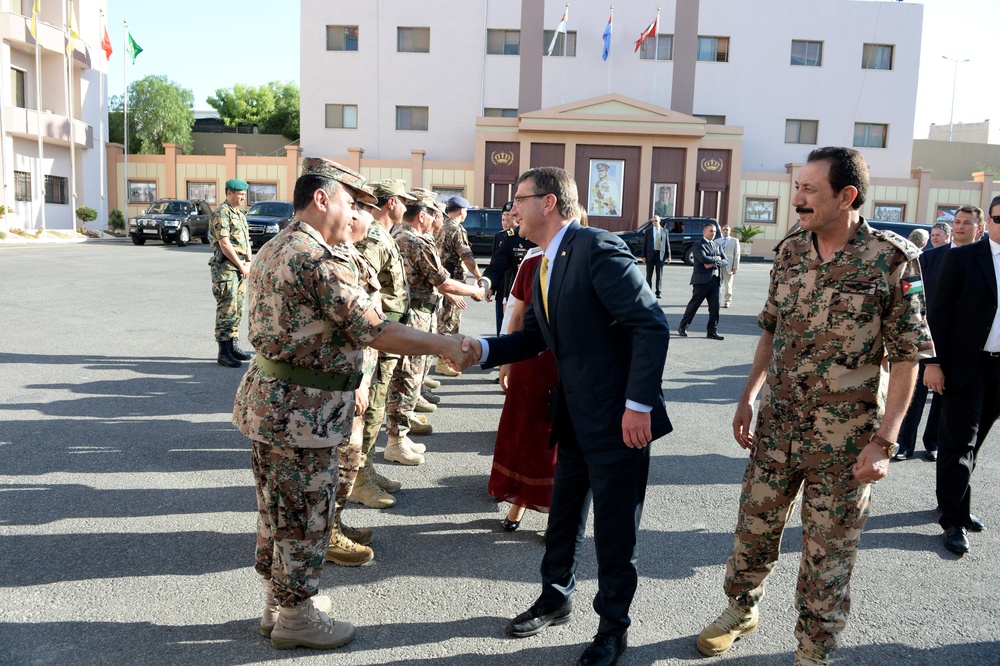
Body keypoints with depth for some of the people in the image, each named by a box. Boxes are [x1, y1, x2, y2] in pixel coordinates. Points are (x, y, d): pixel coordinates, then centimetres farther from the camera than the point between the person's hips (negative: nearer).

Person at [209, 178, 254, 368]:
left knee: (238, 309, 12)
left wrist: (249, 262, 1)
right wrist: (241, 266, -13)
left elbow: (246, 240, 16)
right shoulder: (222, 214, -11)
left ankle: (233, 346, 21)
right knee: (227, 310, -8)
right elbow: (224, 243, -17)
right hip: (225, 267, -9)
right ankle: (223, 353, -5)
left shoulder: (240, 215, 17)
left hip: (240, 269, 9)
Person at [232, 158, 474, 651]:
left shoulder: (274, 249, 12)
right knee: (306, 514, 5)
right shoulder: (320, 259, -21)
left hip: (270, 398, 10)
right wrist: (442, 346, -16)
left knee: (278, 510, 20)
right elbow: (373, 331, -23)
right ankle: (296, 616, 21)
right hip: (302, 410, -10)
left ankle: (277, 601, 36)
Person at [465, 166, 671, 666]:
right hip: (574, 417, 8)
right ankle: (556, 598, 42)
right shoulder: (545, 264, 11)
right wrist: (482, 350, -2)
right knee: (563, 514, 21)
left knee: (614, 529, 7)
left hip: (618, 418, -8)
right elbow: (535, 337, 14)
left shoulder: (598, 249, -19)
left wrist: (637, 405, -25)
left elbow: (651, 325, -23)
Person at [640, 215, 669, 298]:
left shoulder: (664, 231, 8)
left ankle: (658, 293, 6)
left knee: (659, 275, 1)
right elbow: (644, 244, 2)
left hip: (660, 254, 1)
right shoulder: (648, 231, 4)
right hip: (650, 254, -1)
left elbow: (667, 244, 7)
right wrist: (643, 256, -6)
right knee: (649, 274, 2)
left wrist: (669, 256, 1)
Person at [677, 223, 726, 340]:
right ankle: (682, 327, 10)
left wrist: (713, 264, -8)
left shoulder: (716, 246, 19)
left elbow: (725, 261, 9)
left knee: (715, 306, 2)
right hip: (702, 280, -6)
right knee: (693, 305, -1)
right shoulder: (698, 245, -1)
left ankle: (712, 331, 9)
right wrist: (716, 258, -3)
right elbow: (704, 259, -18)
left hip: (715, 279, 6)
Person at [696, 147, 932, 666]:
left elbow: (907, 355, -11)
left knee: (829, 549, 10)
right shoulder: (789, 250, 2)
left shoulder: (893, 259, -13)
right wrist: (748, 398, 8)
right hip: (777, 426, 4)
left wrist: (884, 439, -15)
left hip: (845, 440, -4)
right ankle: (742, 609, 41)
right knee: (755, 525, 16)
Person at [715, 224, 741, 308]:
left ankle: (727, 302, 8)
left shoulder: (734, 241, 7)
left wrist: (735, 267, -7)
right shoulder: (717, 241, 15)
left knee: (727, 285, 2)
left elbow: (737, 255, 1)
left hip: (728, 266, -2)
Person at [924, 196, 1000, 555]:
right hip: (966, 364, -4)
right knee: (959, 442, -1)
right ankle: (955, 520, 6)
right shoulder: (962, 257, -4)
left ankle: (953, 502, 29)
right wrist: (934, 362, -12)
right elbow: (939, 312, -6)